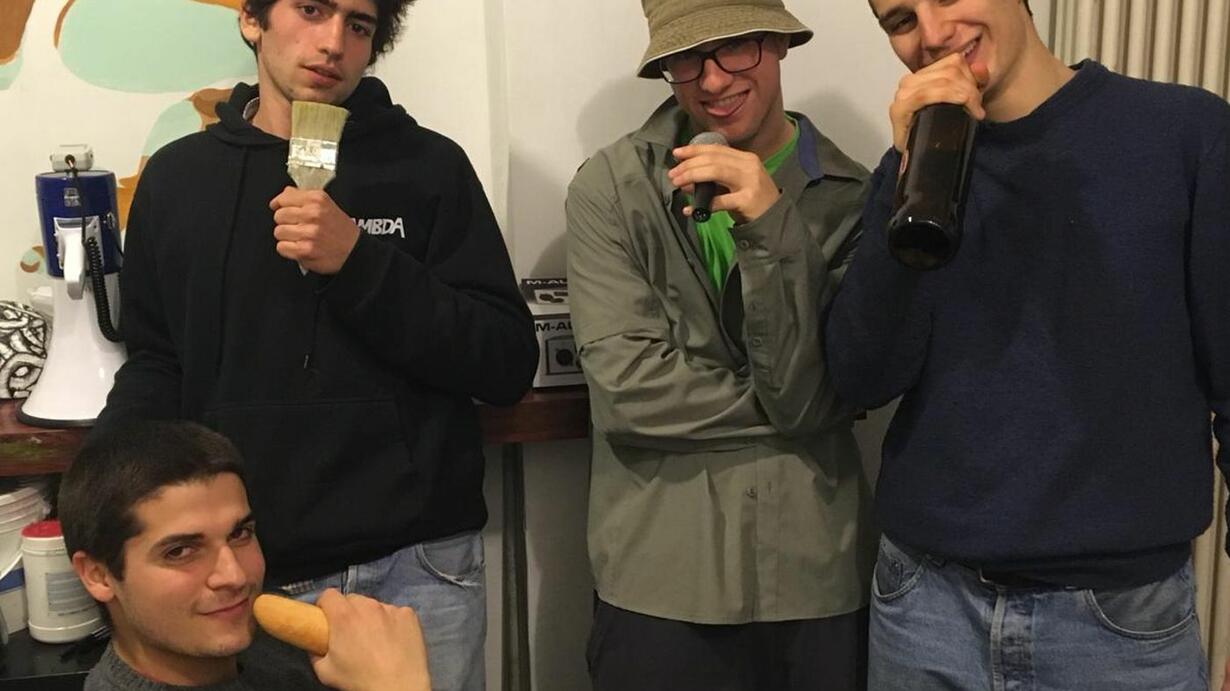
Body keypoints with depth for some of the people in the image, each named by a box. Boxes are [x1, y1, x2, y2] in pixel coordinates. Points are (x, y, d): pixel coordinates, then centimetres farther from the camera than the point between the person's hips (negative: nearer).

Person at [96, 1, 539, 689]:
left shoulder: (430, 166, -2)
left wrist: (359, 263, -18)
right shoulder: (176, 174, 7)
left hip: (416, 568, -1)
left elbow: (508, 366, -7)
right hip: (242, 571, 2)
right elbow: (158, 363, 11)